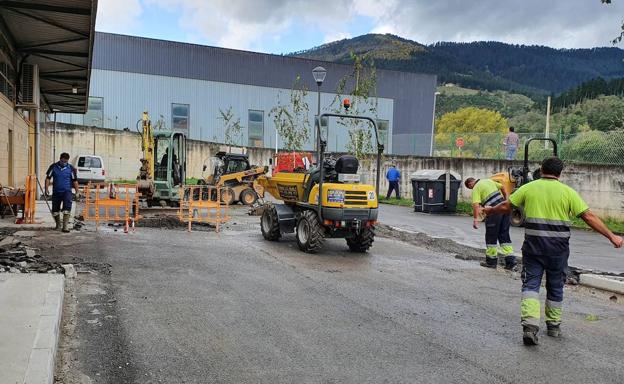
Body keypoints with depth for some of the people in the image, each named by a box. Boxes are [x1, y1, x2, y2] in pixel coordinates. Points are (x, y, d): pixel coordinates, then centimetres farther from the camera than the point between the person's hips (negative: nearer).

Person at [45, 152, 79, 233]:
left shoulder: (71, 168, -1)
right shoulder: (53, 167, 1)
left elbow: (75, 181, 3)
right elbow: (48, 178, 5)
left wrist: (77, 192, -1)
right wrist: (46, 188, -6)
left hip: (67, 191, -2)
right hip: (56, 191, 2)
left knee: (67, 207, -18)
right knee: (55, 210, 9)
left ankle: (65, 226, -15)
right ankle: (58, 225, 31)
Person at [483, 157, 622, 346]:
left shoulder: (528, 188, 2)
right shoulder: (568, 192, 0)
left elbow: (506, 206, 8)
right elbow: (589, 216, -4)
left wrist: (490, 210, 27)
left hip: (533, 245, 0)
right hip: (558, 247, 1)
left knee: (531, 284, 3)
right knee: (555, 286, 16)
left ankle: (530, 324, -13)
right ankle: (553, 325, 28)